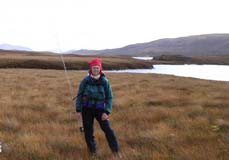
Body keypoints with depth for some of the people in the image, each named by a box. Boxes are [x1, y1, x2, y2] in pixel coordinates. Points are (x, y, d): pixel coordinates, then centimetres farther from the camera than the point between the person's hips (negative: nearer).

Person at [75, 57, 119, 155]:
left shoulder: (105, 81, -5)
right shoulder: (85, 80, -5)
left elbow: (109, 97, -2)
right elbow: (79, 95, 1)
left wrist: (107, 112, -10)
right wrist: (78, 110, -3)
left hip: (100, 109, -1)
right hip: (87, 109, 1)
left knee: (107, 129, -7)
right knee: (88, 130, 7)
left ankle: (115, 151, 6)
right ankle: (92, 150, 25)